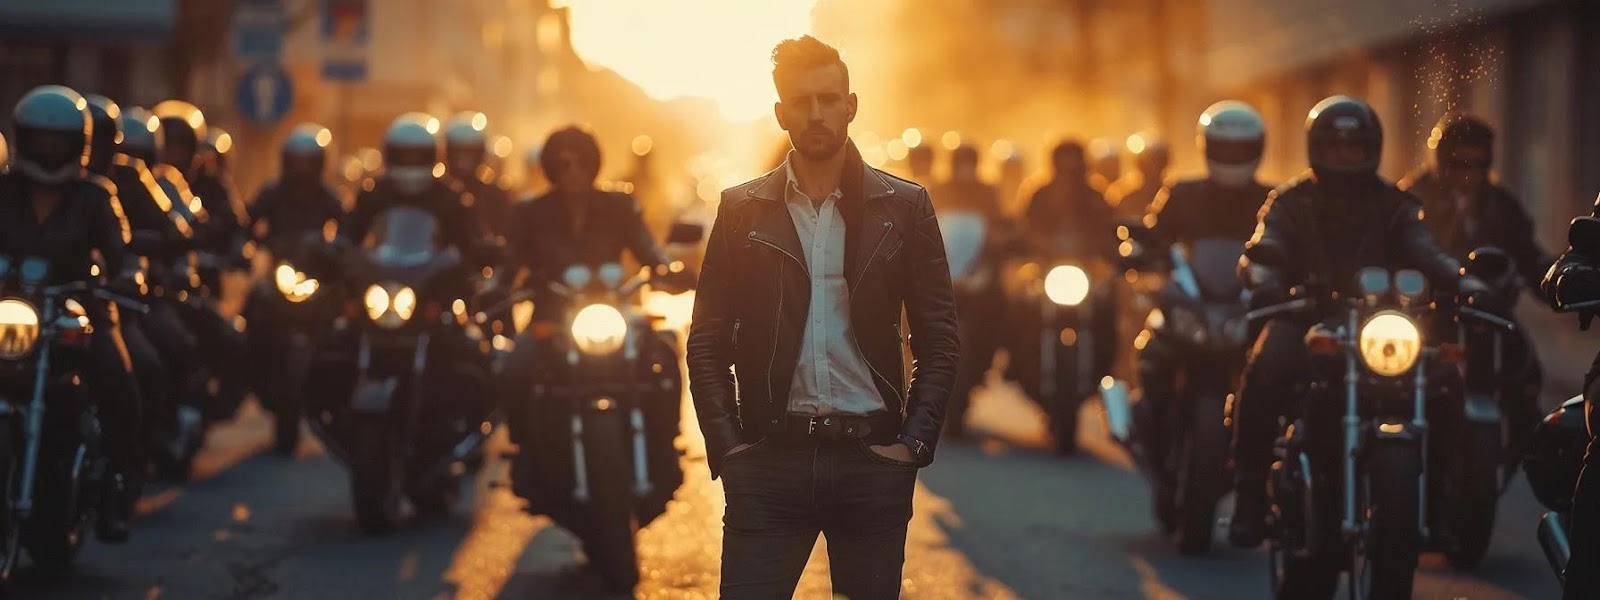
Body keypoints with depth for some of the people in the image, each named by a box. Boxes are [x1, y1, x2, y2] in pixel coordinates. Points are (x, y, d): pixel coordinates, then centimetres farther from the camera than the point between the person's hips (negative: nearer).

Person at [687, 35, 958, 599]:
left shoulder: (904, 207, 6)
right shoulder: (742, 210, 7)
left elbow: (939, 337, 6)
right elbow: (707, 342, 7)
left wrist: (914, 443, -4)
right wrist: (727, 447, -3)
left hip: (872, 460, 0)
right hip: (769, 461, 0)